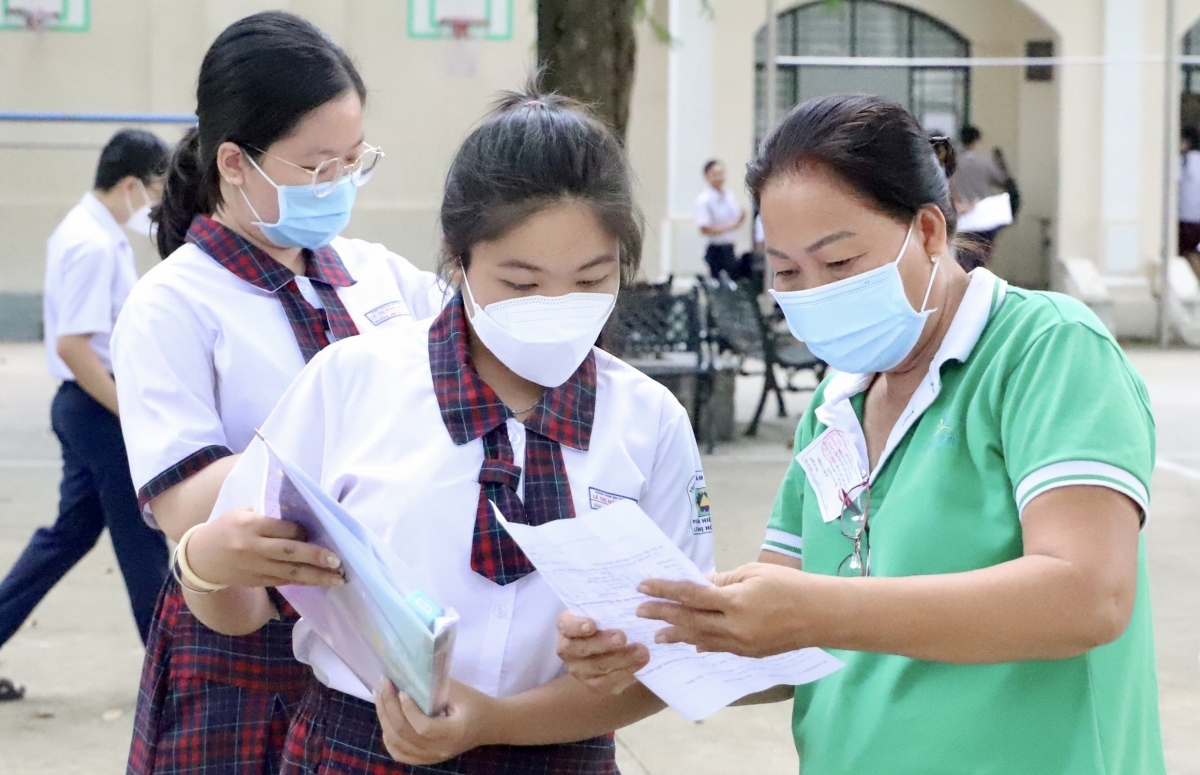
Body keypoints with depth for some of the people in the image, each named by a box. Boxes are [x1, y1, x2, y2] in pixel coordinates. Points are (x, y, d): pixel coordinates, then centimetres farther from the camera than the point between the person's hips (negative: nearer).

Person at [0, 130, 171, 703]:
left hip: (88, 406, 10)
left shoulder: (82, 231, 11)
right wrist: (132, 412, -22)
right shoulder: (96, 246, -20)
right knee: (143, 539, 3)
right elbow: (73, 345, -25)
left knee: (72, 530, 14)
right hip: (99, 405, -10)